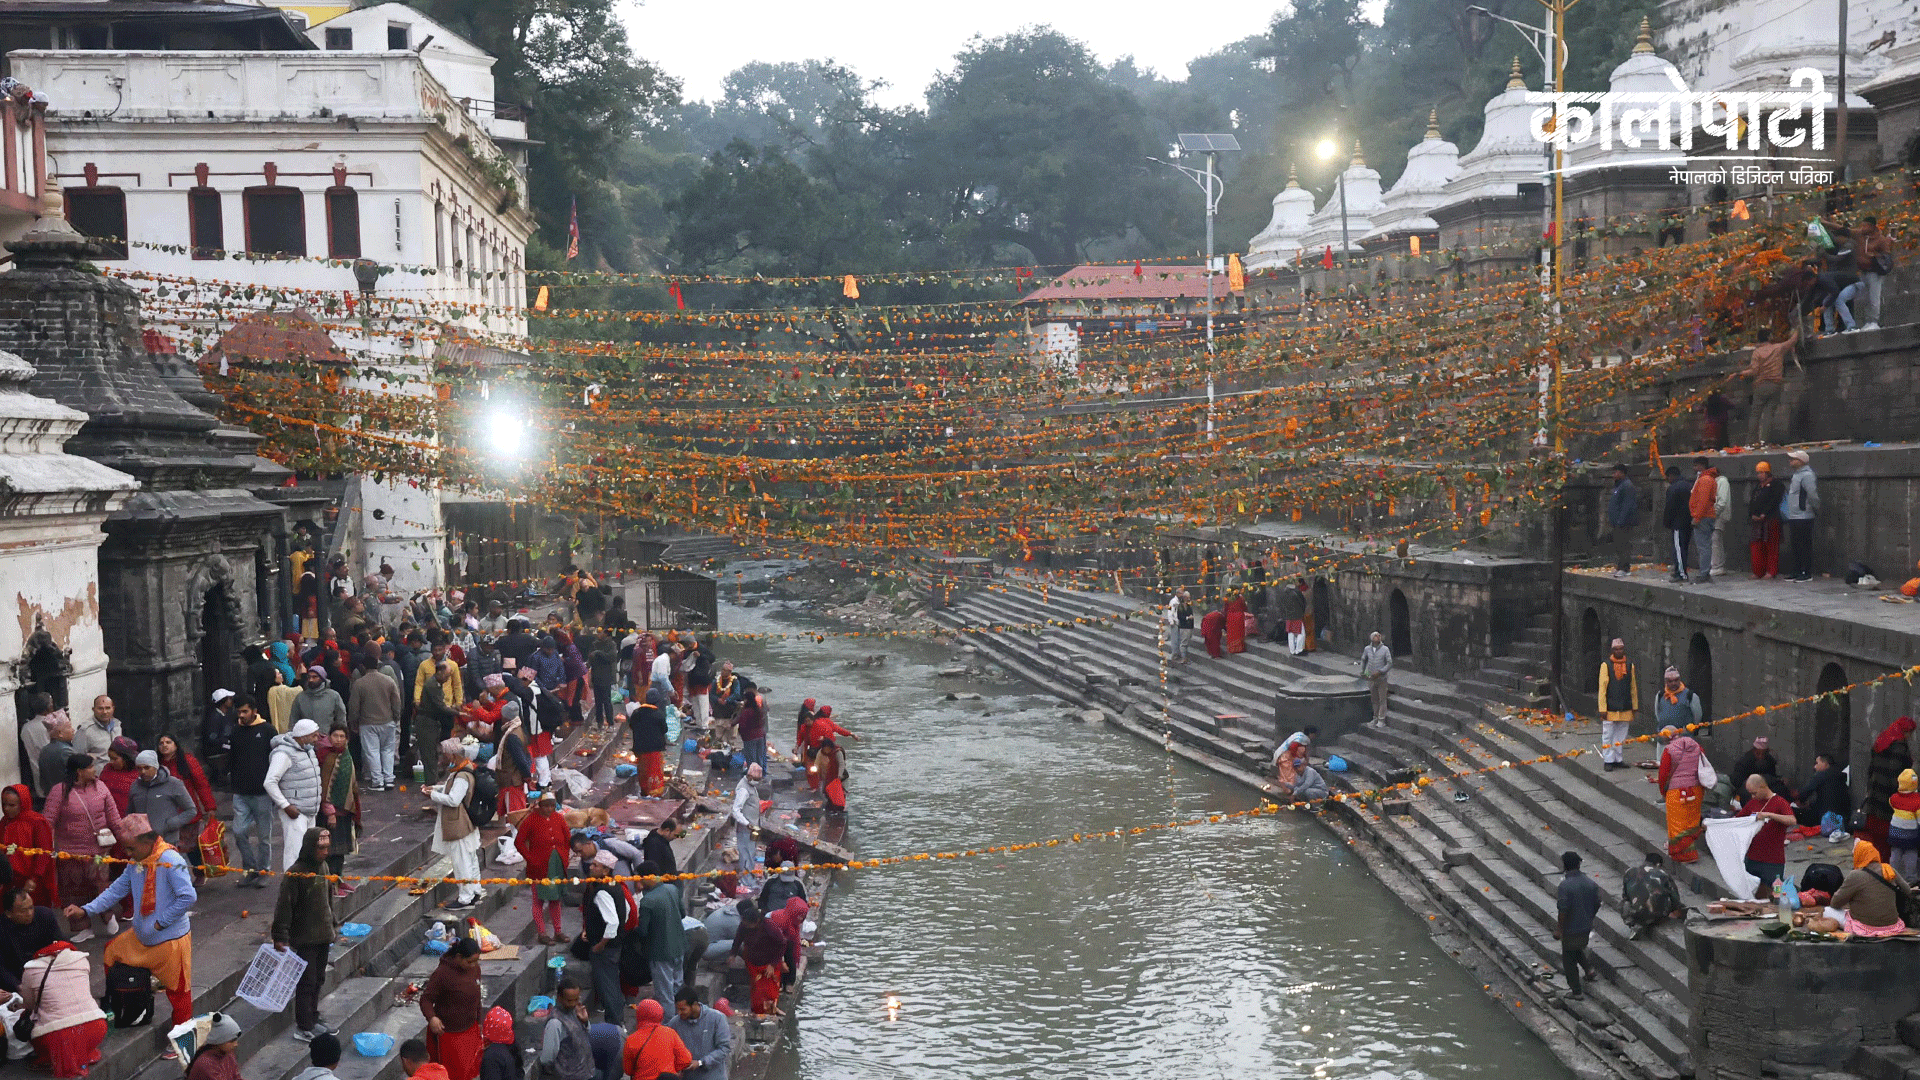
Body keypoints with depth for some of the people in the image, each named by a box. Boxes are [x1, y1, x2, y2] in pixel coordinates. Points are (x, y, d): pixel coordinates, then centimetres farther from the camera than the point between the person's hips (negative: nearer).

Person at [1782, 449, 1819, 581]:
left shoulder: (1806, 475, -15)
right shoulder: (1796, 475, 16)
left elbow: (1813, 495, -19)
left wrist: (1817, 509, -8)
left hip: (1803, 517, -10)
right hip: (1794, 518, 10)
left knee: (1805, 546, -5)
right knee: (1796, 546, 13)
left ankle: (1807, 573, -2)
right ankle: (1797, 571, 20)